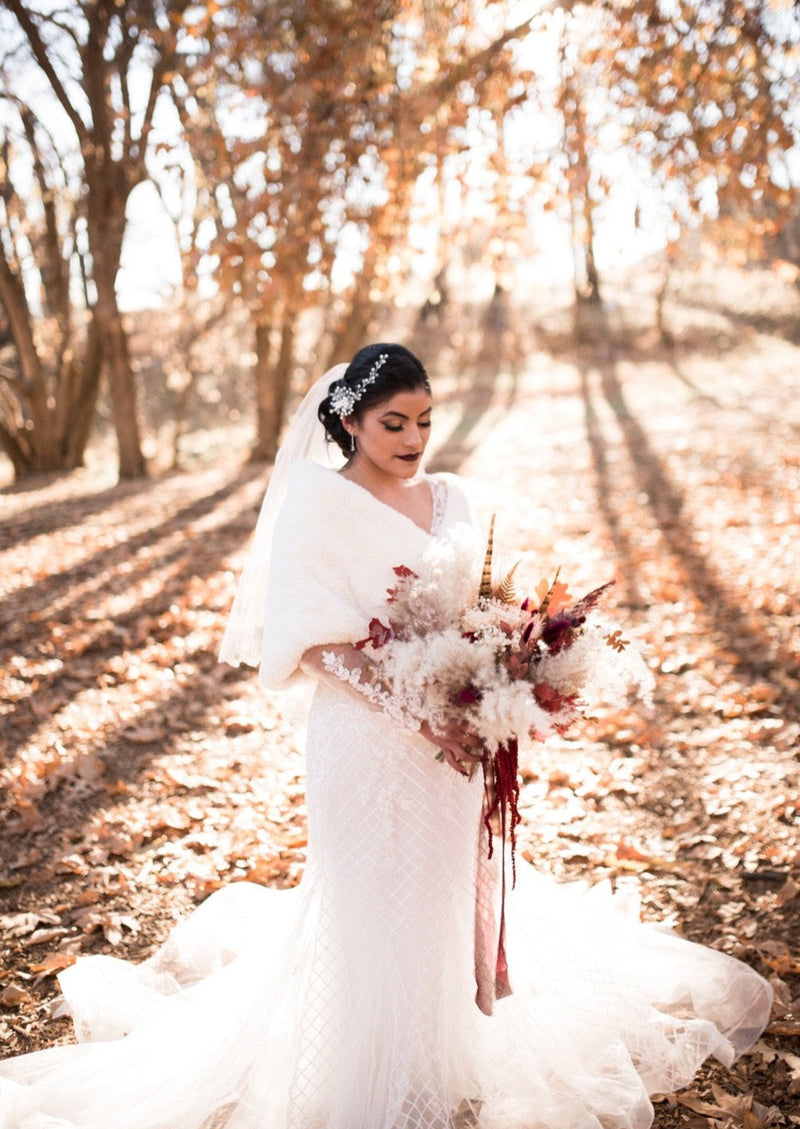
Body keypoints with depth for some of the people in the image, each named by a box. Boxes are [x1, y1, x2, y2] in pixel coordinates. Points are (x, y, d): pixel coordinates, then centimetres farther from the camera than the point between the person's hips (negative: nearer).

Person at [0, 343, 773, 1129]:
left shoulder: (448, 499, 7)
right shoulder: (318, 502, -10)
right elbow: (312, 642, -15)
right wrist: (410, 711, -23)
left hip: (451, 739, 5)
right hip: (367, 741, -5)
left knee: (454, 891, 16)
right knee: (379, 908, 7)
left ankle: (454, 1057, 37)